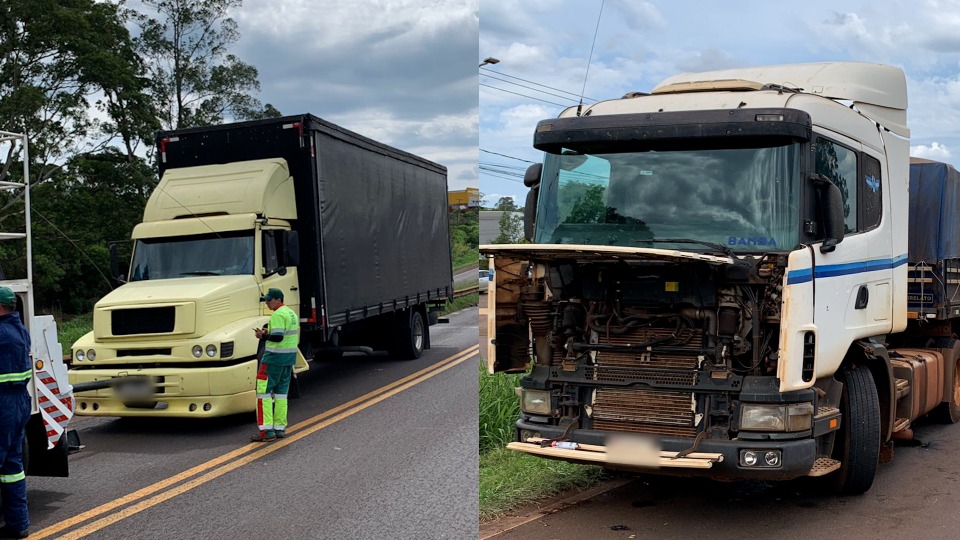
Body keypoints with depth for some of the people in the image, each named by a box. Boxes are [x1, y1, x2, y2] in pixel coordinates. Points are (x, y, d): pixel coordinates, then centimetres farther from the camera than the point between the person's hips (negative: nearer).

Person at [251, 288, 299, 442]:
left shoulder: (278, 315, -15)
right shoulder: (292, 313, 17)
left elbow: (278, 337, -24)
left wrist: (263, 336, -9)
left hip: (275, 357, -10)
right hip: (290, 356, 10)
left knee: (264, 392, -5)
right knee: (281, 393, 13)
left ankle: (267, 430, -9)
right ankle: (280, 428, 15)